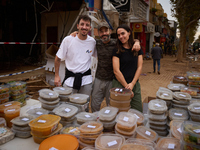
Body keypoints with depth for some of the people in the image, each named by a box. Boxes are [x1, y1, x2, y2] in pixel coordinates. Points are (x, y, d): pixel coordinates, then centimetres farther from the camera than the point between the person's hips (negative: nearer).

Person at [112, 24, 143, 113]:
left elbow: (139, 67, 3)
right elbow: (116, 71, -10)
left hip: (135, 84, 4)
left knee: (138, 111, 9)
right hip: (119, 84, -3)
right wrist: (126, 87, -11)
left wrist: (132, 84, -8)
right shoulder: (117, 50, -4)